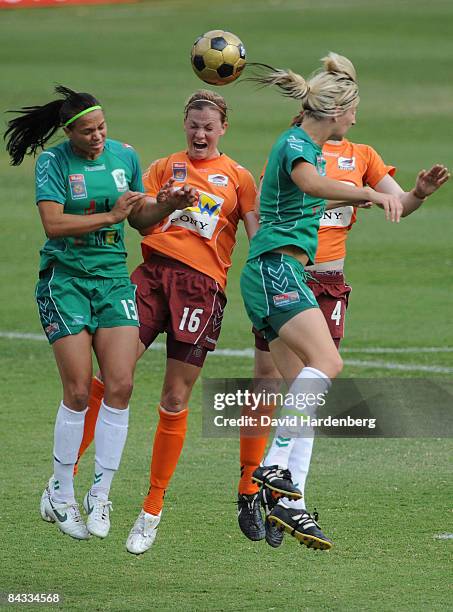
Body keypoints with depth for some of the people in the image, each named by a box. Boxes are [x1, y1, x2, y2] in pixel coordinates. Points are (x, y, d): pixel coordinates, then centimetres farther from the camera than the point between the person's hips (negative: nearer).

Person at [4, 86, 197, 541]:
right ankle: (60, 494, 8)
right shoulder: (53, 161, -6)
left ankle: (100, 495, 1)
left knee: (120, 385, -9)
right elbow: (53, 224, -17)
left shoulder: (124, 156, 7)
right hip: (65, 278, -4)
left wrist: (166, 205, -4)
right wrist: (110, 215, -19)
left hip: (114, 278, 4)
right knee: (78, 391, -8)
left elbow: (139, 219, 15)